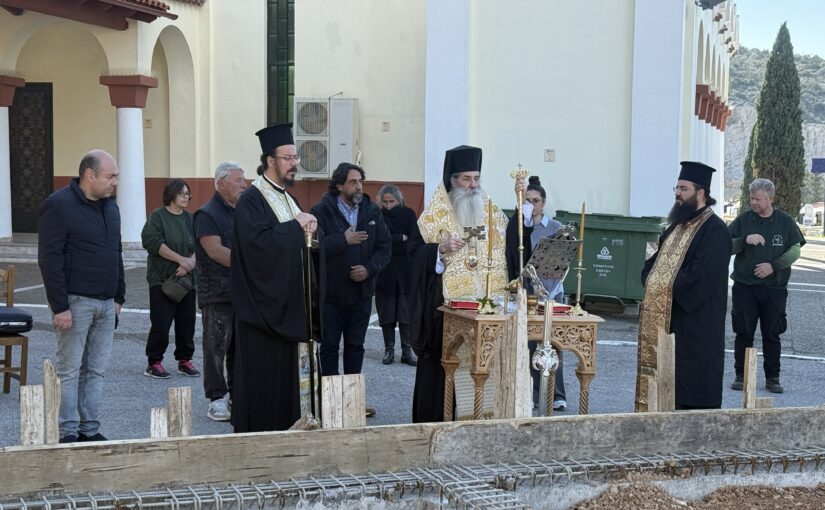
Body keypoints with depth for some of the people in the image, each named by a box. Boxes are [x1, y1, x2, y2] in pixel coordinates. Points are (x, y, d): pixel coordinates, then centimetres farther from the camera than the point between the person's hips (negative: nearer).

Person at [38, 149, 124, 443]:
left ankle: (90, 428, 15)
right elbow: (49, 259, -14)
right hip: (75, 302, -7)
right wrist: (60, 307, -17)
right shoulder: (58, 205, -10)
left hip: (106, 303, 7)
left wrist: (119, 297, 15)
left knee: (96, 370, 8)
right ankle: (68, 432, 6)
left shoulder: (110, 206, 13)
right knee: (70, 370, 0)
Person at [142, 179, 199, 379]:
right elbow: (153, 242, -14)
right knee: (161, 323, -5)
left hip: (187, 279, 5)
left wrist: (190, 262, -11)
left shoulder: (190, 218, 11)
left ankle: (184, 360, 18)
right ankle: (154, 363, 5)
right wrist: (181, 259, -15)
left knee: (187, 323, 7)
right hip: (162, 280, -5)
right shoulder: (158, 216, -3)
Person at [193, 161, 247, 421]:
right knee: (216, 346, -3)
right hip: (217, 293, -7)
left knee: (240, 346, 11)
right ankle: (217, 398, 4)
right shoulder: (207, 214, -7)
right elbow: (216, 251, -17)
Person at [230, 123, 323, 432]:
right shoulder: (250, 200, -11)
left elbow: (307, 244, 17)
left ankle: (285, 429, 18)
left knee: (286, 370, 11)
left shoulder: (287, 198, 16)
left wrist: (310, 226, -5)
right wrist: (296, 225, -15)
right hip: (262, 303, -8)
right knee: (261, 376, -4)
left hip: (287, 301, 8)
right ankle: (253, 432, 5)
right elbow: (259, 241, -25)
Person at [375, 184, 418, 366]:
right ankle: (389, 349, 10)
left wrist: (393, 240, -10)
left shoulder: (409, 214, 4)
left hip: (405, 270, 0)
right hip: (385, 271, 0)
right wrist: (402, 238, -9)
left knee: (406, 310, -2)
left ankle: (407, 350, 3)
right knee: (386, 312, 2)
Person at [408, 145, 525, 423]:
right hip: (445, 301, -4)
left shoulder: (488, 209, 13)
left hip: (483, 301, 4)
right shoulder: (437, 212, 0)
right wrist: (442, 248, -19)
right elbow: (414, 247, -2)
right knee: (441, 360, -3)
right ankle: (434, 418, 7)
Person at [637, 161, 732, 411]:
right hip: (665, 319, 9)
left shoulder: (714, 229, -11)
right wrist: (650, 281, 1)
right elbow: (654, 261, 21)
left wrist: (672, 288, -12)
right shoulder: (678, 225, 17)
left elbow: (703, 272, -21)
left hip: (695, 321, -9)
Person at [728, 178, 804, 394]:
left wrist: (773, 266, -10)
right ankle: (741, 376, 10)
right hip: (744, 286, 0)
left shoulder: (785, 221, 3)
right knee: (744, 333, 1)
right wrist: (745, 240, -18)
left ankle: (772, 378, 13)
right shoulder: (743, 220, 3)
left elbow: (795, 250, 2)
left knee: (772, 335, 5)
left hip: (775, 287, 0)